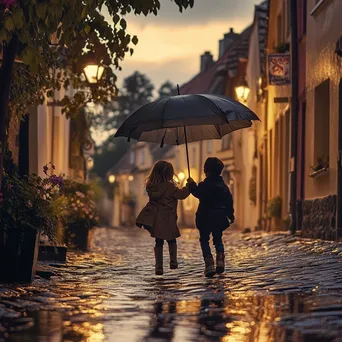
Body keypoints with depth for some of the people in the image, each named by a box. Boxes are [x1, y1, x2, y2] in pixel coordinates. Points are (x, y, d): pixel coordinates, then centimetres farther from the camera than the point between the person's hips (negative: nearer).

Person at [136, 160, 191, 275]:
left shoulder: (151, 186, 2)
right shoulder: (169, 187, -14)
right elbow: (181, 194, -7)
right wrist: (189, 186, 8)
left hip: (155, 218, 4)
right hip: (167, 219, -4)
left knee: (158, 242, 8)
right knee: (171, 240, 16)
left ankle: (159, 267, 3)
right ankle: (173, 261, 7)